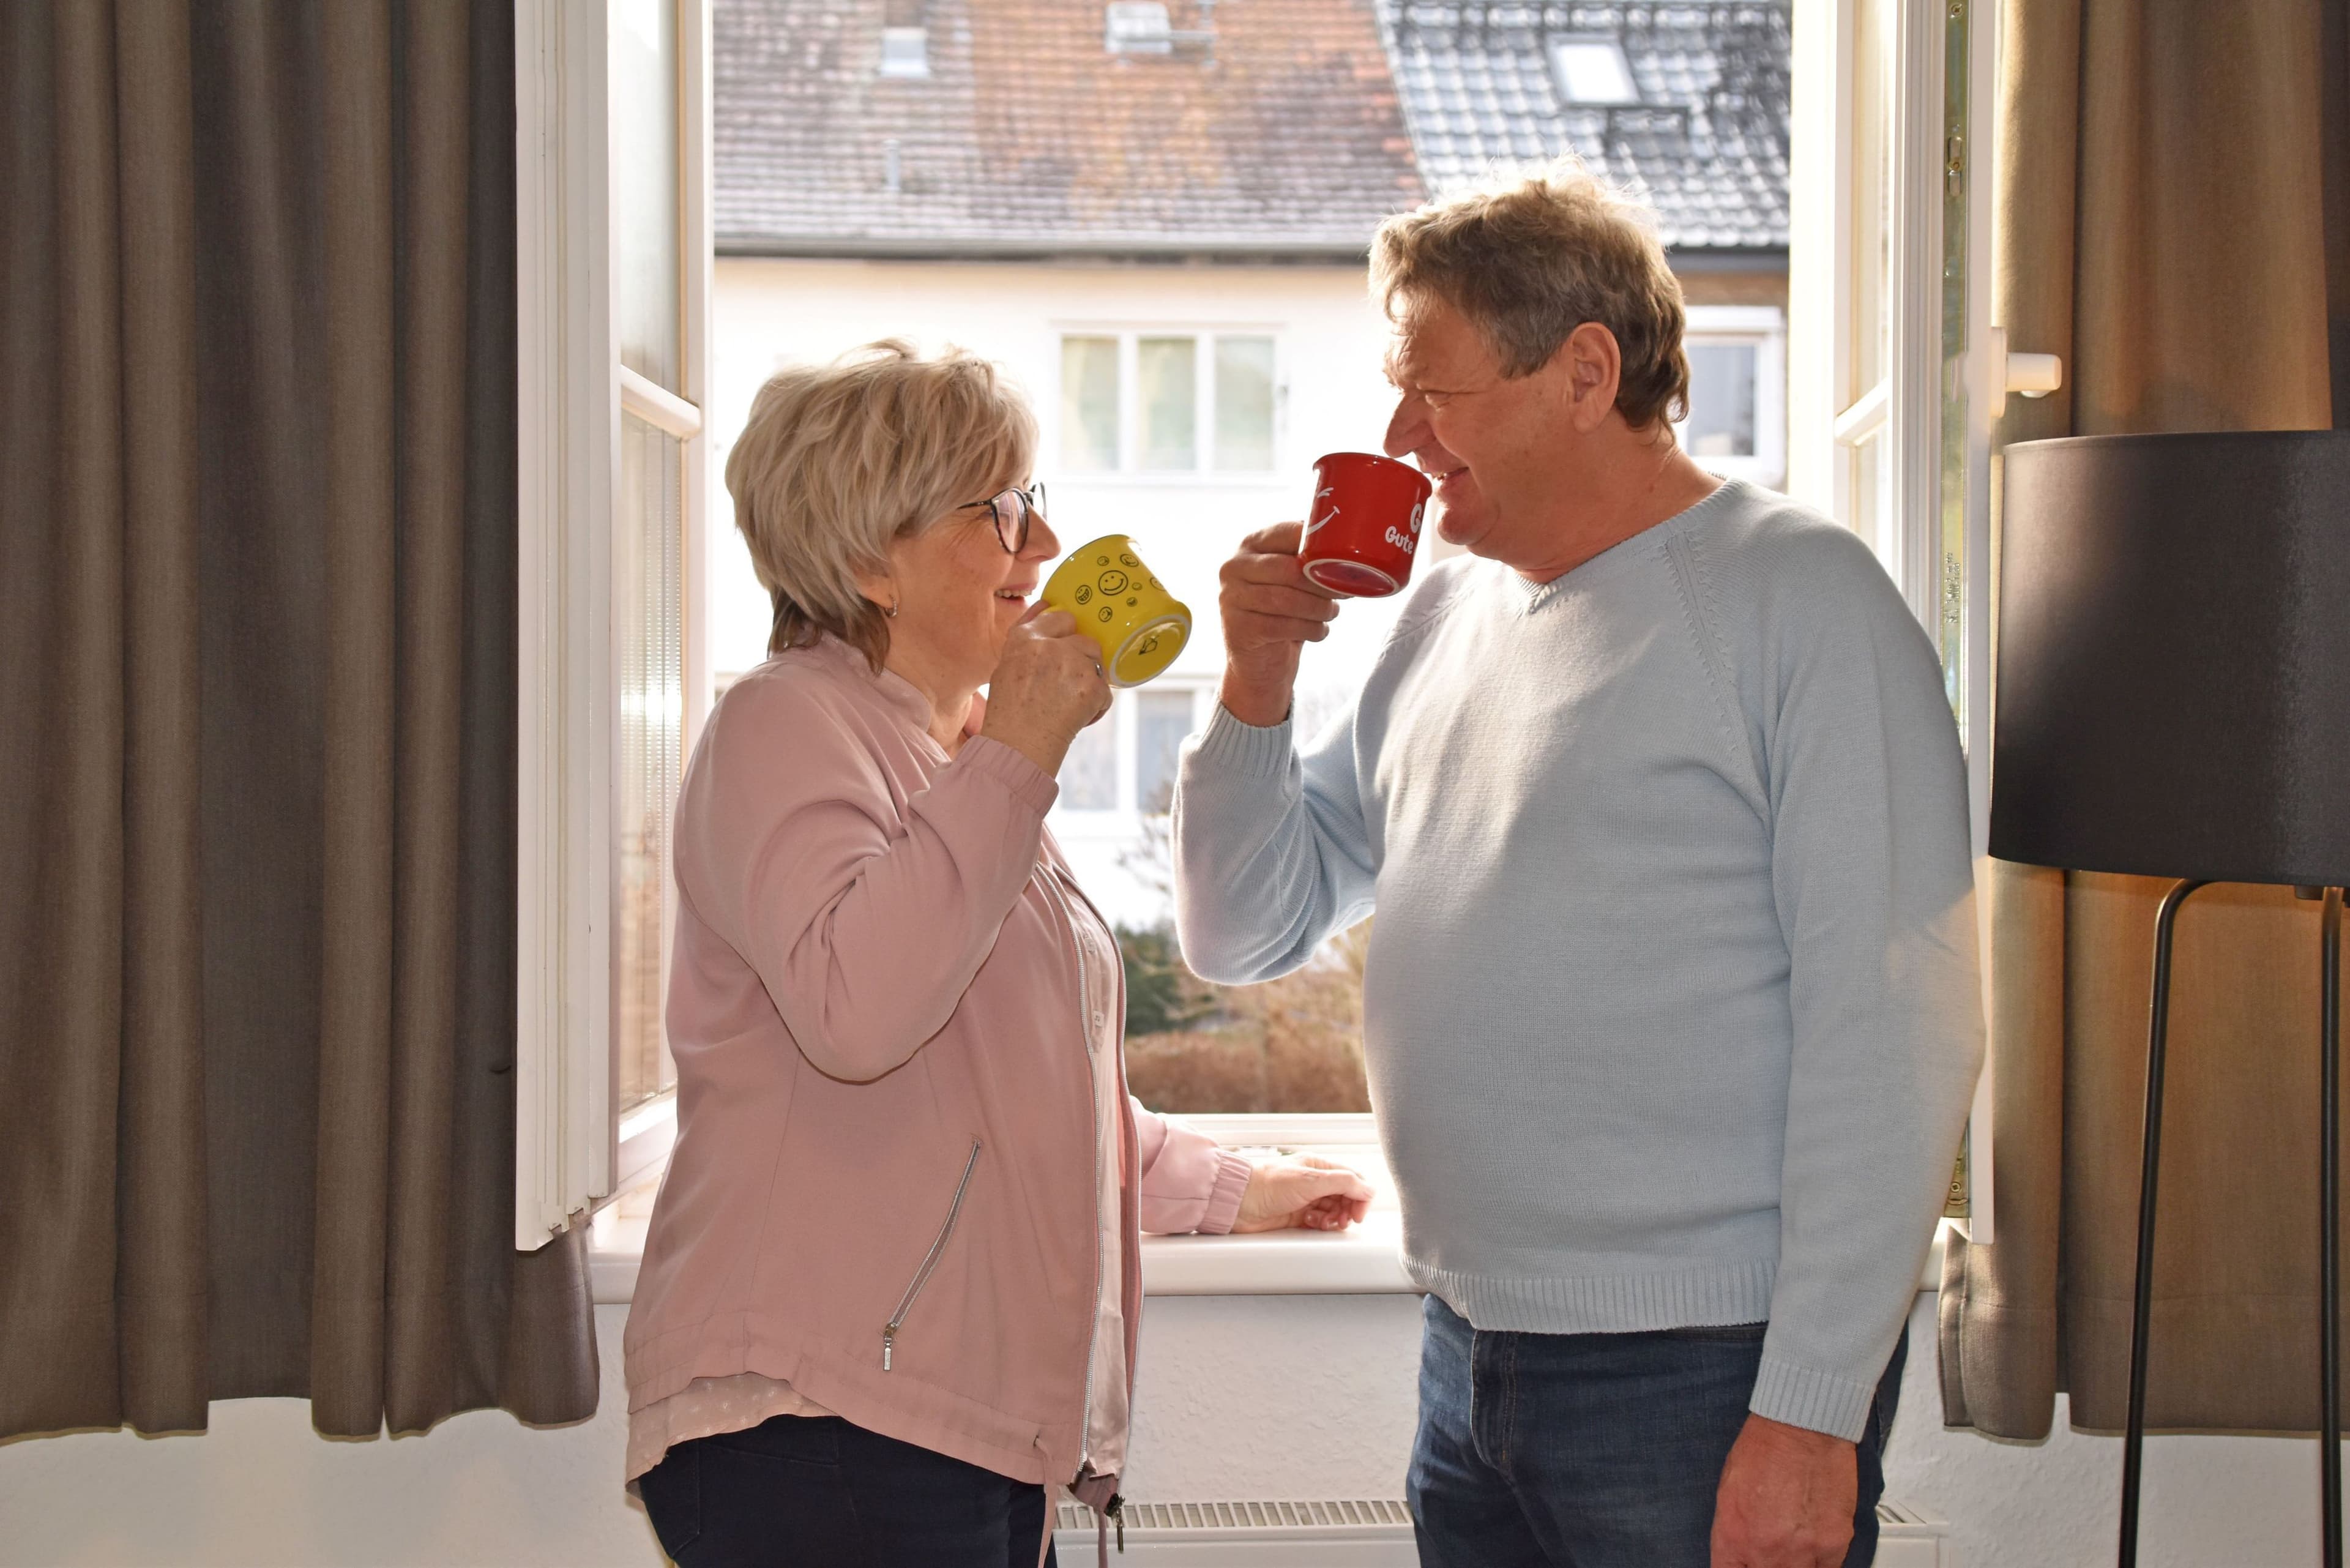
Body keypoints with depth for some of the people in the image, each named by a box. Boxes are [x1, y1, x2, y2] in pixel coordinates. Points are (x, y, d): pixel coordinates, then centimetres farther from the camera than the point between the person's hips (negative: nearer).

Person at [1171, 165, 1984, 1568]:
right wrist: (1258, 686, 0)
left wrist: (1812, 1411, -19)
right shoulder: (1448, 619, 13)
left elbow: (1895, 1028, -15)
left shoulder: (1800, 593, -8)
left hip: (1711, 1379, -6)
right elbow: (1245, 937, 15)